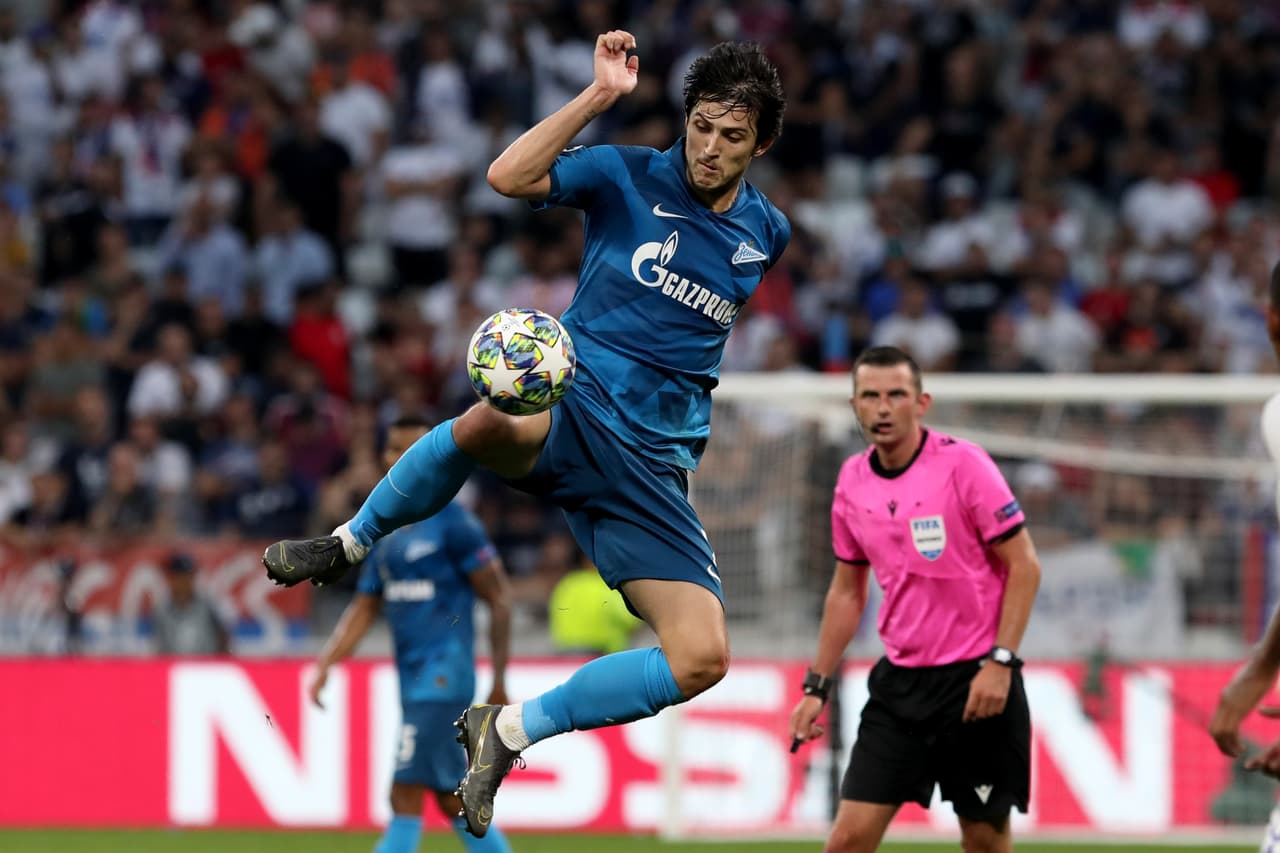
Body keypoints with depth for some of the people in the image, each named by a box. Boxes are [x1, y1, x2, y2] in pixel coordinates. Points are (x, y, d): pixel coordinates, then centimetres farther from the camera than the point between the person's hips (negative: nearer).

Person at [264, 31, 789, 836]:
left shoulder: (767, 232, 10)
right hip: (570, 405, -4)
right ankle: (348, 544, -12)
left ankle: (510, 731, 5)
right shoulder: (630, 176, -1)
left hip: (652, 466, 4)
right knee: (489, 421, -42)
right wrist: (599, 97, -20)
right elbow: (509, 176, -16)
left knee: (704, 658, -13)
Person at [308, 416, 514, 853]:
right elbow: (363, 608, 18)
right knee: (452, 799, 11)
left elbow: (499, 599, -8)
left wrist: (499, 682, -10)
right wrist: (326, 664, 5)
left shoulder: (452, 523, -9)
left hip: (443, 677, -9)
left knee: (405, 797, -12)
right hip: (412, 681, 9)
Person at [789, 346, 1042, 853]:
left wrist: (1000, 662, -17)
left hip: (977, 679, -5)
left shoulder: (962, 464, -11)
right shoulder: (852, 483, 6)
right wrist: (817, 686, 14)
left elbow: (1024, 566, -9)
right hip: (900, 682, 5)